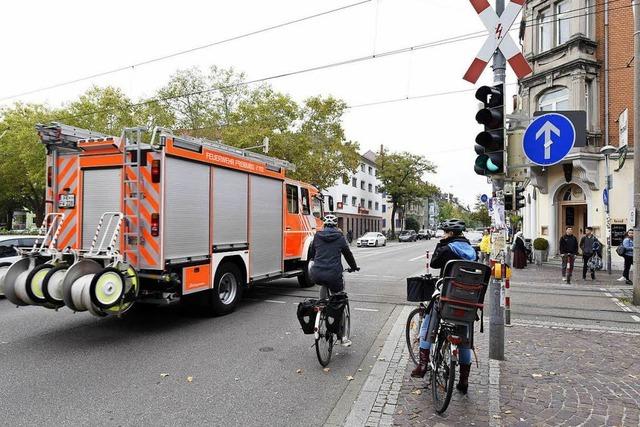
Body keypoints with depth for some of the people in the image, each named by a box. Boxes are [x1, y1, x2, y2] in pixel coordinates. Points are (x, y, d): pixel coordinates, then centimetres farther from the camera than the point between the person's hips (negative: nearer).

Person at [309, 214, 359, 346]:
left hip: (316, 275, 2)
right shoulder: (340, 237, 4)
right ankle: (342, 336, 14)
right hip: (334, 275, -2)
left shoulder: (317, 236, 10)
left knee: (324, 284, 38)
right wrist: (354, 267, 32)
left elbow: (311, 253, 21)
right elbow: (348, 254, 15)